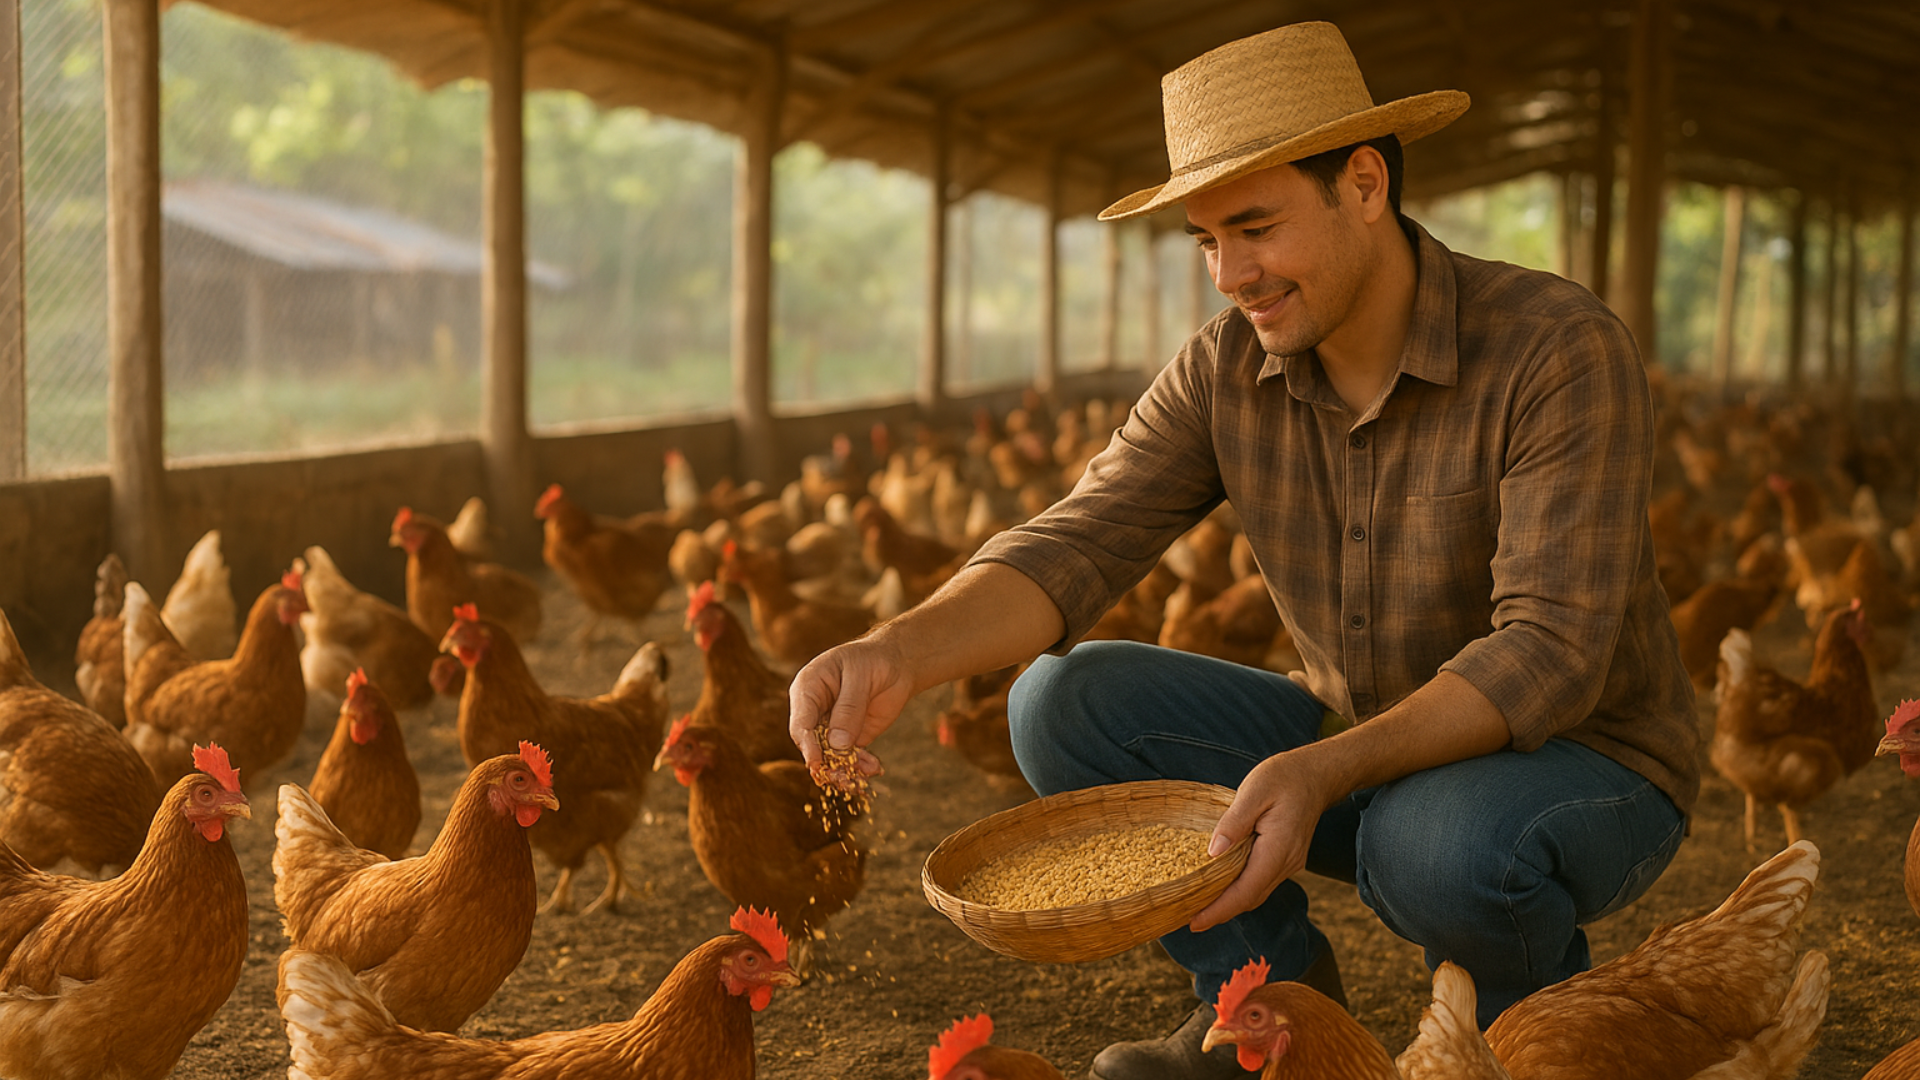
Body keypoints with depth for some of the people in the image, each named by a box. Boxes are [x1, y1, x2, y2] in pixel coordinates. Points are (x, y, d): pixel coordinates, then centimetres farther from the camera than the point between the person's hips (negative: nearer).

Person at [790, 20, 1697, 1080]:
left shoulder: (1561, 348, -23)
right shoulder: (1225, 372, -6)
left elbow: (1552, 648, -30)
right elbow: (1077, 544, -16)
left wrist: (1324, 771, -44)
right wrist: (899, 652, -36)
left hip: (1584, 763, -4)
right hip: (1357, 749, 5)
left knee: (1441, 846, -40)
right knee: (1063, 701, -12)